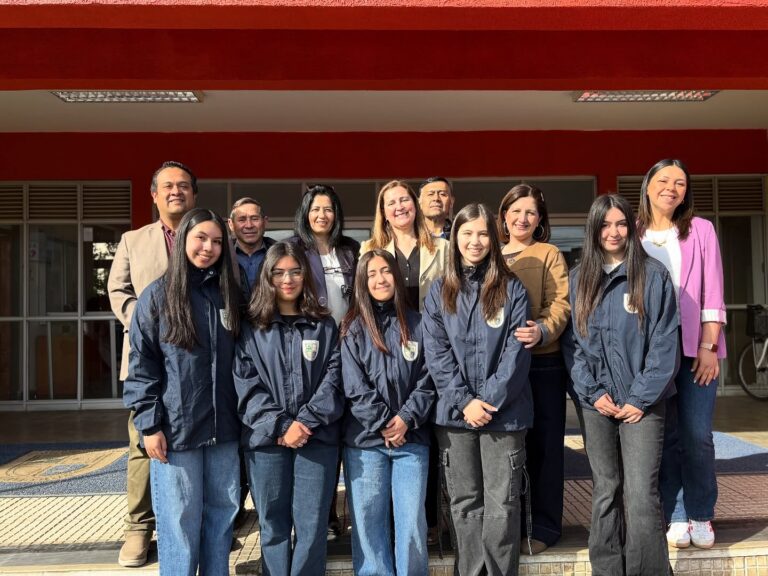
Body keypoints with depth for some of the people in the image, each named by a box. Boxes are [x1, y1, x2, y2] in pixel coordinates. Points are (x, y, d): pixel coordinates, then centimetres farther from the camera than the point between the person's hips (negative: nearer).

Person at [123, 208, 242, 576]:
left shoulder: (229, 295, 8)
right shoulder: (157, 295, -3)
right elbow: (142, 366, -4)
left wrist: (244, 415, 8)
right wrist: (149, 425, -9)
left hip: (224, 428, 4)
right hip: (176, 429, -3)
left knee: (222, 514, 12)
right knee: (180, 520, 4)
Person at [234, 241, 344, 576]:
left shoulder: (325, 326, 10)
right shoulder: (250, 328, 7)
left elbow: (333, 379, 1)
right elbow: (247, 385, -2)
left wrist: (305, 422, -11)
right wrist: (280, 426, -13)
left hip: (317, 438, 0)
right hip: (266, 438, 0)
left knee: (312, 526, 2)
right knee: (273, 525, 7)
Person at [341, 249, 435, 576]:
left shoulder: (417, 325, 8)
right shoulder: (353, 329, 3)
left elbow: (427, 379, 3)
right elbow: (354, 386, -5)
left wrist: (407, 418, -9)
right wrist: (383, 423, -12)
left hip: (412, 439, 1)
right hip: (364, 440, -1)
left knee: (412, 522, 3)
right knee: (368, 521, 5)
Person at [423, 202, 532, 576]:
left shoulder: (511, 289, 2)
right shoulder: (439, 291, 6)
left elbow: (517, 351, -5)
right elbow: (436, 353, 0)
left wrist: (491, 400, -14)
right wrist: (464, 401, -11)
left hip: (504, 412, -2)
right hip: (454, 413, 2)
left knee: (502, 505, 3)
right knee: (465, 503, 11)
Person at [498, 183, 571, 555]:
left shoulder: (549, 255, 3)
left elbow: (561, 304, -8)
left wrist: (542, 330, -28)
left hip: (542, 362, -3)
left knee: (542, 444, 3)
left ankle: (544, 526, 15)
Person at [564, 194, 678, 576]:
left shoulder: (653, 275, -1)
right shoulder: (578, 279, 8)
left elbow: (665, 344, -5)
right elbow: (572, 343, 5)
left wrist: (641, 398, -10)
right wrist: (593, 393, -5)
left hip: (642, 404, -3)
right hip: (597, 404, 3)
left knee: (641, 495, -8)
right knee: (605, 493, 10)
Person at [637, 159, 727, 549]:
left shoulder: (701, 231, 5)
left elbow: (712, 293, 1)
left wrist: (708, 346, -6)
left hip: (695, 346, 0)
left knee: (697, 436, 1)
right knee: (666, 436, 6)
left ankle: (701, 516, 18)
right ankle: (677, 517, 17)